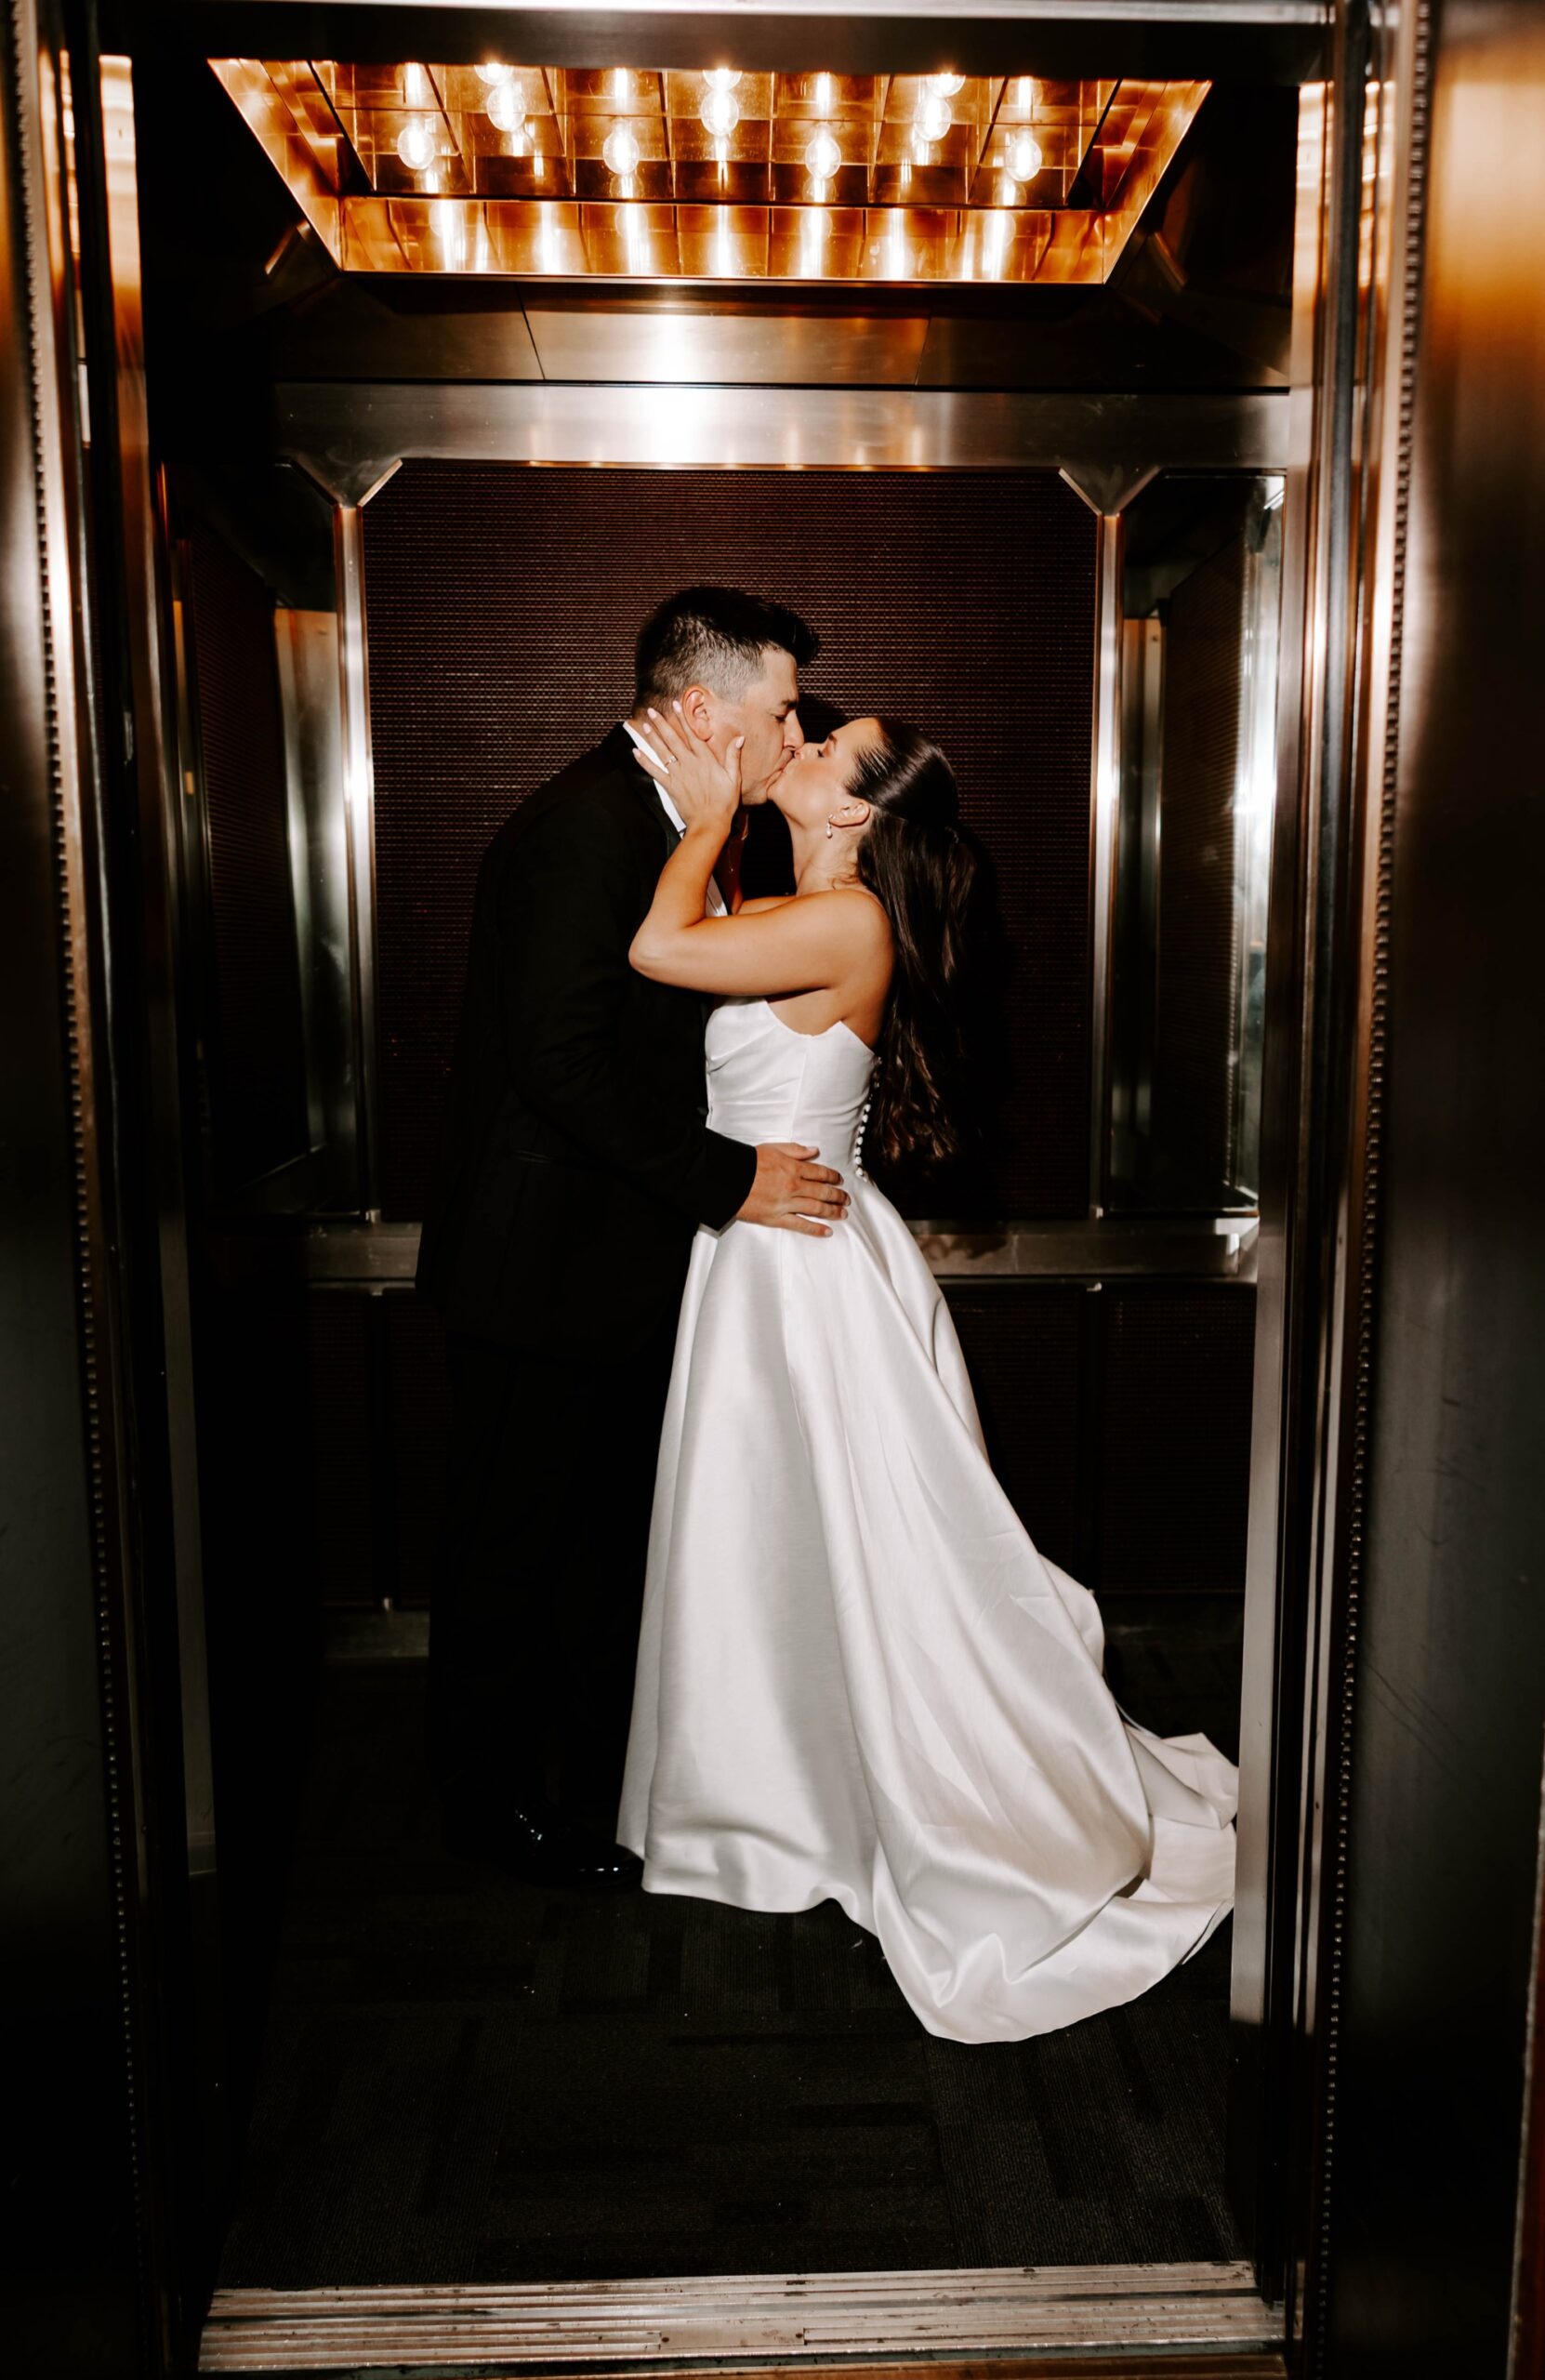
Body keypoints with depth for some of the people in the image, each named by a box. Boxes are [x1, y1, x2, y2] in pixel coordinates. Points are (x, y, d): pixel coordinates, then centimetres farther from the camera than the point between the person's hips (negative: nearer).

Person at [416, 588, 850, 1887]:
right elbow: (561, 1063, -26)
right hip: (544, 1259, -10)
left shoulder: (659, 823, 12)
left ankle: (596, 1765, 39)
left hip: (615, 1251, 10)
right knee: (520, 1533, 7)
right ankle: (495, 1793, 26)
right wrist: (727, 1179, -21)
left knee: (613, 1522, 20)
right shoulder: (581, 828, -20)